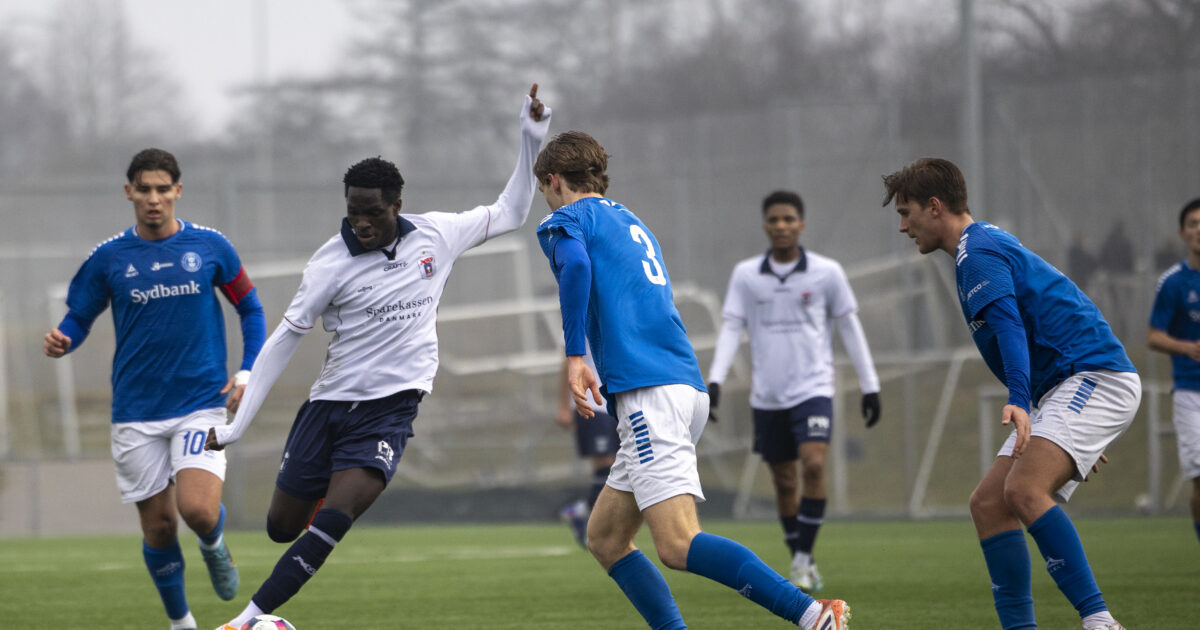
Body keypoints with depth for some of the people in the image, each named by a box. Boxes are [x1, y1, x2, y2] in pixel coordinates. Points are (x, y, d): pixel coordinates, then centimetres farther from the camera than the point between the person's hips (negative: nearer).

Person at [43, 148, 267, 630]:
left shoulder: (210, 247, 0)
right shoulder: (108, 258, 1)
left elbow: (249, 308, 12)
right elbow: (78, 318, 10)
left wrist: (247, 371, -1)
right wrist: (61, 342, -14)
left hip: (201, 401, -1)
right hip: (137, 410, 1)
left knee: (198, 510, -20)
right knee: (158, 526, 4)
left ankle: (214, 546, 18)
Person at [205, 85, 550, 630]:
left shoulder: (434, 236, -2)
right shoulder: (333, 262, -9)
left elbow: (509, 214, 13)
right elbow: (285, 338, -4)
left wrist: (531, 140, 2)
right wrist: (237, 424, -6)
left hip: (391, 409, -1)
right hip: (330, 402, 1)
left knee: (332, 521, -21)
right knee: (282, 528, 7)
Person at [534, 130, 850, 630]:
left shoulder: (565, 219, 4)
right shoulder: (631, 223, 29)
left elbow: (576, 265, -18)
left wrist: (574, 355, -18)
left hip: (648, 393, -9)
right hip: (687, 384, 9)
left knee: (677, 545, -19)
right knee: (605, 538, 14)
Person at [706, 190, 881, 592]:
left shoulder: (826, 272, -1)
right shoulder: (745, 275, 2)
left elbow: (849, 328, 6)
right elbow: (731, 328, 0)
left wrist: (870, 386, 5)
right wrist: (715, 380, -13)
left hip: (813, 389, -2)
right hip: (767, 395, 2)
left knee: (814, 465, -22)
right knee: (784, 483, 8)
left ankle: (803, 561, -13)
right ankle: (803, 567, 21)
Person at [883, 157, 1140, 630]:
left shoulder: (978, 254, -9)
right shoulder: (989, 245, 24)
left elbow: (1009, 327, -25)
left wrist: (1018, 401, -40)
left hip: (1097, 376, -11)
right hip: (1066, 390, 11)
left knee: (1024, 488, -28)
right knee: (988, 503, 2)